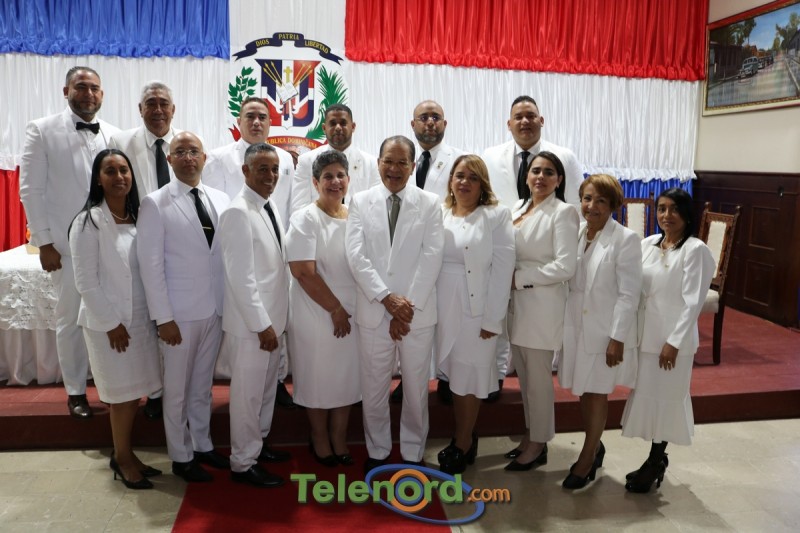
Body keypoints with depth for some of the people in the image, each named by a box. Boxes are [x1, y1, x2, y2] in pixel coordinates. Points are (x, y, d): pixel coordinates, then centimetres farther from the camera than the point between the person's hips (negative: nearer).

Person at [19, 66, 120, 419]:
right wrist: (45, 242, -7)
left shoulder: (113, 135, 8)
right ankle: (76, 391, 21)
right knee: (70, 320, 7)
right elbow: (31, 190, -2)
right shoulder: (42, 130, 1)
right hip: (67, 243, -2)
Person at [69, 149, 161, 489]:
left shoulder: (138, 218, 5)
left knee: (135, 391, 13)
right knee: (123, 394, 5)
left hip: (140, 319, 6)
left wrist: (151, 314, 4)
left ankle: (124, 454, 30)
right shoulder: (88, 222, -12)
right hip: (108, 323, -5)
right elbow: (85, 282, -14)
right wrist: (112, 323, -13)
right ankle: (123, 457, 24)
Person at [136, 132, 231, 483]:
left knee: (203, 384, 18)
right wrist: (163, 317, -13)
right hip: (180, 313, -4)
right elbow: (151, 264, -10)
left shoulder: (221, 200, 6)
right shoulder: (155, 204, -7)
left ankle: (203, 445, 34)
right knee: (178, 388, 10)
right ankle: (181, 457, 26)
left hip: (215, 308, 4)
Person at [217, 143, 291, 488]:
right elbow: (241, 277, -21)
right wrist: (262, 325, -19)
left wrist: (275, 320, 12)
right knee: (248, 394, 4)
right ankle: (243, 464, 19)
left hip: (273, 318, 9)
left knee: (266, 388, 20)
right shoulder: (238, 212, -17)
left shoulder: (269, 208, 9)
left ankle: (258, 444, 37)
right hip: (251, 323, -9)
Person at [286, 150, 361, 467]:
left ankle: (339, 440, 29)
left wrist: (349, 310, 4)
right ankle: (320, 440, 29)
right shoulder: (305, 219, -9)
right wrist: (334, 309, -13)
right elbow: (303, 272, -16)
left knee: (346, 377, 12)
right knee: (317, 378, 8)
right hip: (316, 313, -4)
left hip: (352, 314, 5)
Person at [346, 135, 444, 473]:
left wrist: (408, 306, -12)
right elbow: (356, 255, -5)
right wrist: (387, 298, -15)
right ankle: (377, 451, 30)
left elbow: (431, 257, -5)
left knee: (416, 388, 10)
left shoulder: (429, 203, 3)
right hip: (373, 312, 1)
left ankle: (413, 454, 28)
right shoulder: (361, 202, 4)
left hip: (418, 312, 0)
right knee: (374, 388, 10)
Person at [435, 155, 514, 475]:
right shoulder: (438, 214, 8)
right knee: (453, 374, 11)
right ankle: (465, 437, 28)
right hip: (443, 307, 4)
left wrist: (493, 318, -12)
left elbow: (503, 266, -9)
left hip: (477, 308, -4)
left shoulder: (497, 215, -4)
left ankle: (462, 444, 23)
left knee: (468, 376, 7)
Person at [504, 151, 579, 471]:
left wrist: (520, 278, -15)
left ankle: (538, 445, 21)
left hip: (542, 305, -7)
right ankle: (530, 435, 32)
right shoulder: (519, 208, 11)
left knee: (538, 378, 5)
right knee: (524, 376, 16)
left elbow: (566, 267, -18)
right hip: (517, 304, 7)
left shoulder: (563, 213, -10)